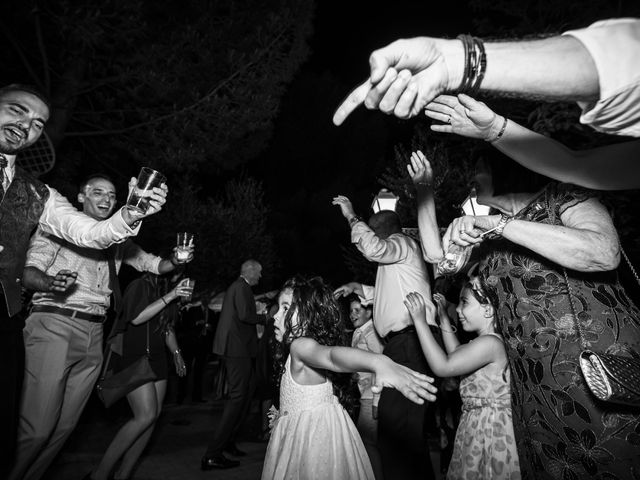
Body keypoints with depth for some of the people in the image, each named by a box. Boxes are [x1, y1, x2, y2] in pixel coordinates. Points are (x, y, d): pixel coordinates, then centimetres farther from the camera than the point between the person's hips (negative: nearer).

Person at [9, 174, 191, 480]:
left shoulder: (117, 242, 19)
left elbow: (154, 264, 21)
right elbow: (29, 273, -4)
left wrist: (175, 260, -1)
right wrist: (51, 282, -27)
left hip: (94, 335, 5)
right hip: (54, 326, -5)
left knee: (64, 425, 7)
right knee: (38, 427, -10)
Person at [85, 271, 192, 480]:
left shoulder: (168, 290, 14)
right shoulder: (140, 285, -8)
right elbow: (136, 317, -22)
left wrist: (176, 352, 15)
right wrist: (170, 296, -26)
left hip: (157, 359, 8)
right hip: (135, 356, -7)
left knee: (153, 416, 2)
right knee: (146, 415, -15)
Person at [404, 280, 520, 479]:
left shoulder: (490, 342, -23)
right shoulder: (484, 342, 7)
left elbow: (442, 367, -26)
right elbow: (456, 354, 21)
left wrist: (420, 320, -24)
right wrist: (442, 317, 14)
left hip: (490, 426, -9)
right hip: (475, 424, 9)